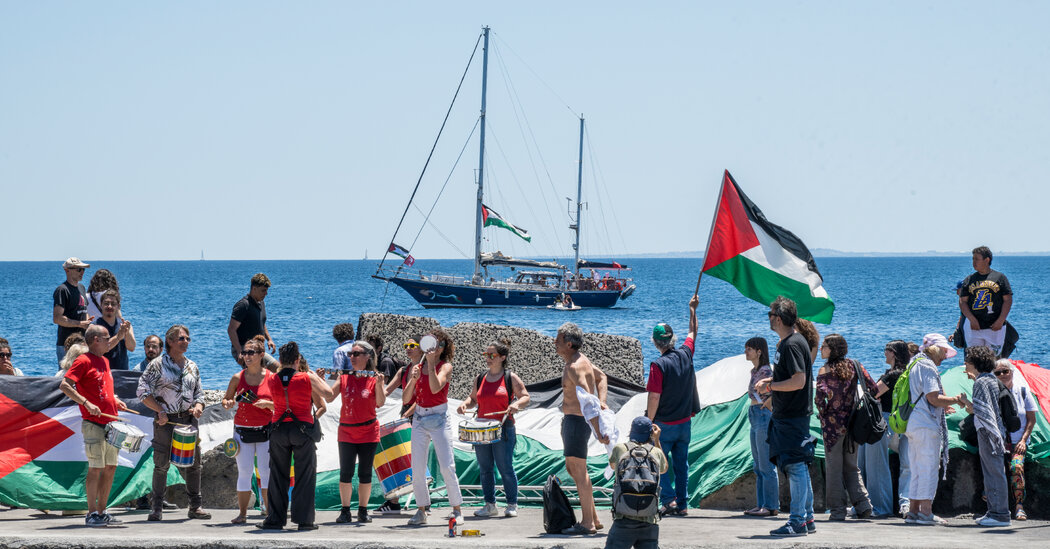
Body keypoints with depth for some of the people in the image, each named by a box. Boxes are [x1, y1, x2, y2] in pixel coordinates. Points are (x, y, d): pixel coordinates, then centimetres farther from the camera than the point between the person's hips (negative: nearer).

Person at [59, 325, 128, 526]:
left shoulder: (104, 361, 18)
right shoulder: (84, 361, -8)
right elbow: (64, 385, -16)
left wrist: (115, 400, 14)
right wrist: (87, 403, -24)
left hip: (110, 424, 8)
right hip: (93, 424, -8)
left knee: (110, 467, 9)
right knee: (96, 468, -7)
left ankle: (102, 511, 15)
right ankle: (92, 513, -1)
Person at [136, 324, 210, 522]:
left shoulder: (192, 366, 14)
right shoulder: (157, 364, -1)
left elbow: (199, 393, 20)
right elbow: (143, 392, -5)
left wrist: (198, 406, -1)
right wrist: (160, 411, -12)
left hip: (188, 419, 4)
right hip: (165, 421, -4)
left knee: (193, 463, 3)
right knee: (161, 464, -3)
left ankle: (195, 507, 11)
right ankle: (157, 508, 6)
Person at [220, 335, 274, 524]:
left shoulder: (271, 377, -2)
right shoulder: (237, 378, 3)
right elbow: (226, 399, 13)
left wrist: (268, 404, -16)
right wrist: (228, 404, -10)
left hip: (265, 430, -1)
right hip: (242, 430, 2)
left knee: (266, 472, -1)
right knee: (244, 472, 2)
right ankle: (242, 513, 6)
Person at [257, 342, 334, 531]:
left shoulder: (272, 380, -1)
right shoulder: (308, 378, -9)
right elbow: (328, 393, -3)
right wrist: (317, 377, 12)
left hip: (279, 429, 3)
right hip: (302, 429, -2)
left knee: (278, 476, 10)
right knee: (305, 477, 4)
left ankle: (275, 519, 10)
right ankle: (304, 520, 1)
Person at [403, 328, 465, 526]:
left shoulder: (445, 367, -2)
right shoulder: (417, 368, 9)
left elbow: (435, 388, -20)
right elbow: (407, 398, 3)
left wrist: (431, 363, -21)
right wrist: (413, 380, -13)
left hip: (439, 420, -4)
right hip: (419, 419, 4)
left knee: (447, 467, -8)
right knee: (417, 468, -1)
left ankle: (457, 509, 2)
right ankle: (422, 510, 9)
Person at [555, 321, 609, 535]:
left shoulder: (575, 367, -22)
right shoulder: (578, 358, 10)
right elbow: (602, 377, 23)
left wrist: (597, 431, -35)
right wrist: (602, 401, 7)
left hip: (577, 420, -11)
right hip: (570, 420, 11)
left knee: (578, 470, -9)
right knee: (572, 468, 17)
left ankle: (587, 523, -7)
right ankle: (593, 518, 21)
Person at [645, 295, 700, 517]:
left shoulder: (659, 365, -18)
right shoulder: (685, 355, -2)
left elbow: (654, 398, -19)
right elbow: (692, 333, 18)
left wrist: (648, 423, -9)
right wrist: (692, 309, 31)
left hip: (665, 424, -6)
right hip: (685, 422, 6)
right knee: (681, 463, 11)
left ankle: (669, 500, -9)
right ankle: (682, 504, 12)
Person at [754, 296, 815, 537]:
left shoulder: (793, 344, -17)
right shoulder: (785, 343, 15)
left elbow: (799, 381, -23)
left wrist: (770, 386, -13)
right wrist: (769, 381, 11)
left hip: (793, 416, -11)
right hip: (785, 415, 11)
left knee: (795, 467, -8)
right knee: (798, 467, 14)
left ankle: (798, 522, -6)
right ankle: (807, 519, 20)